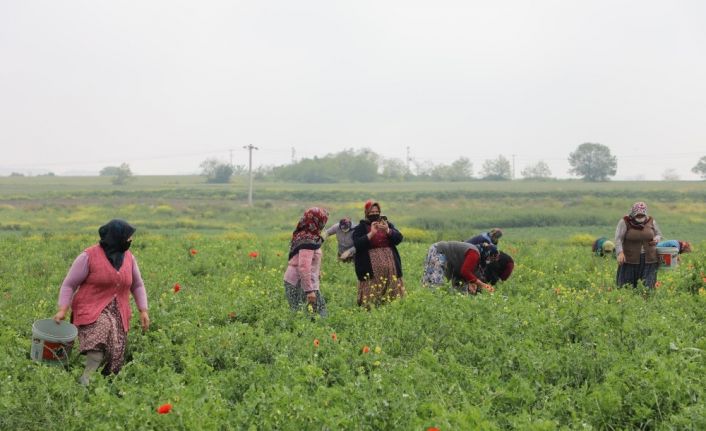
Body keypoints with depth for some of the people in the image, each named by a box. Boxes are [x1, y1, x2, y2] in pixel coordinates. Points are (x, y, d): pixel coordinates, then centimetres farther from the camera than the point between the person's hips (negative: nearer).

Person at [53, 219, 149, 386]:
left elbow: (137, 285, 20)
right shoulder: (89, 256, -7)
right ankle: (85, 380, -38)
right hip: (92, 310, -5)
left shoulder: (128, 257, 9)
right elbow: (69, 284, -3)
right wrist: (62, 310, -14)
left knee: (115, 354, -12)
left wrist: (143, 310, 10)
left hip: (117, 314, 6)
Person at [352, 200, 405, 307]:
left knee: (392, 292, -3)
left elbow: (399, 238, 4)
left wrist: (387, 230, -13)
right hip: (371, 268, -3)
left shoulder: (387, 224, 16)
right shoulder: (360, 228, 7)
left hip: (390, 265, 3)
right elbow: (357, 244, -8)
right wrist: (371, 233, -16)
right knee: (372, 295, -12)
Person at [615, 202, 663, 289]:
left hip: (649, 260, 2)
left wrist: (656, 239, -5)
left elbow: (659, 235, 18)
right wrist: (620, 253, -24)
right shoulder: (625, 222, -5)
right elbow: (618, 238, -10)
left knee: (647, 286, -3)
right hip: (630, 259, -2)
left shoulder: (651, 222, 6)